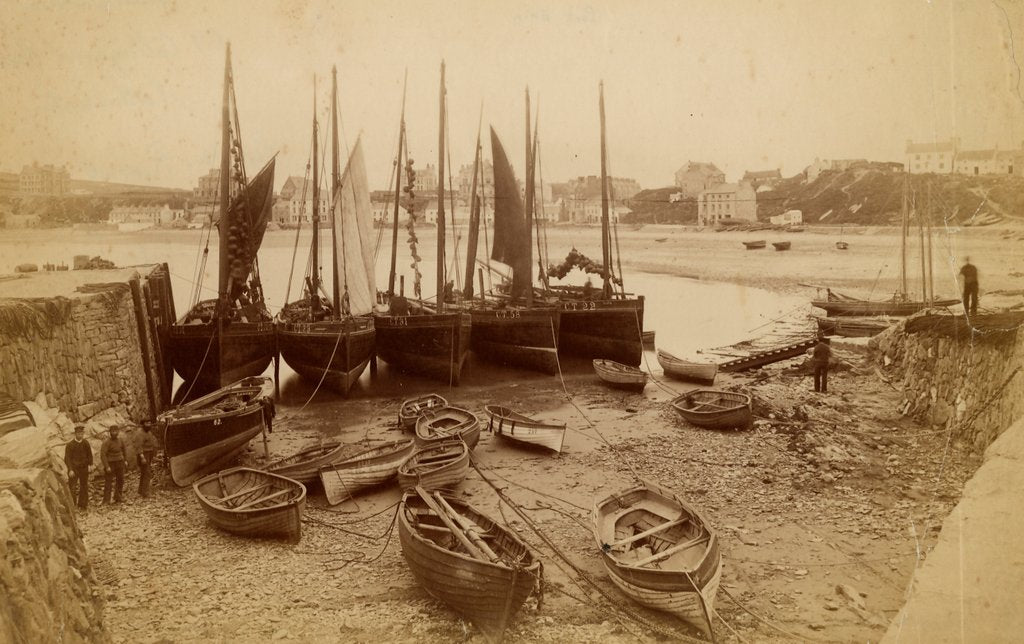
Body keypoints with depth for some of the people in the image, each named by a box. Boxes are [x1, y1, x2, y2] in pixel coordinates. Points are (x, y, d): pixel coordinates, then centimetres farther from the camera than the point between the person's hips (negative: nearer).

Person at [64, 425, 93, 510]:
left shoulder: (86, 443, 4)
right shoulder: (70, 445, -6)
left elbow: (89, 454, 11)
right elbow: (67, 458, -8)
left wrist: (90, 464, -1)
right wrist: (70, 470, -15)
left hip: (84, 468, 3)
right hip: (74, 469, -3)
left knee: (84, 487, 8)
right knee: (72, 488, -7)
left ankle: (83, 505, 17)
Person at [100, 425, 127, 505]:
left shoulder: (120, 440, 1)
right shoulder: (106, 442, -16)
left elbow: (124, 450, 19)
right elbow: (102, 455, -20)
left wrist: (125, 460, 14)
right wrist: (107, 467, -23)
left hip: (120, 463, 6)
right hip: (110, 464, -5)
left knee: (120, 480, 11)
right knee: (108, 482, -5)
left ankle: (117, 498, 24)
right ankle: (106, 501, -1)